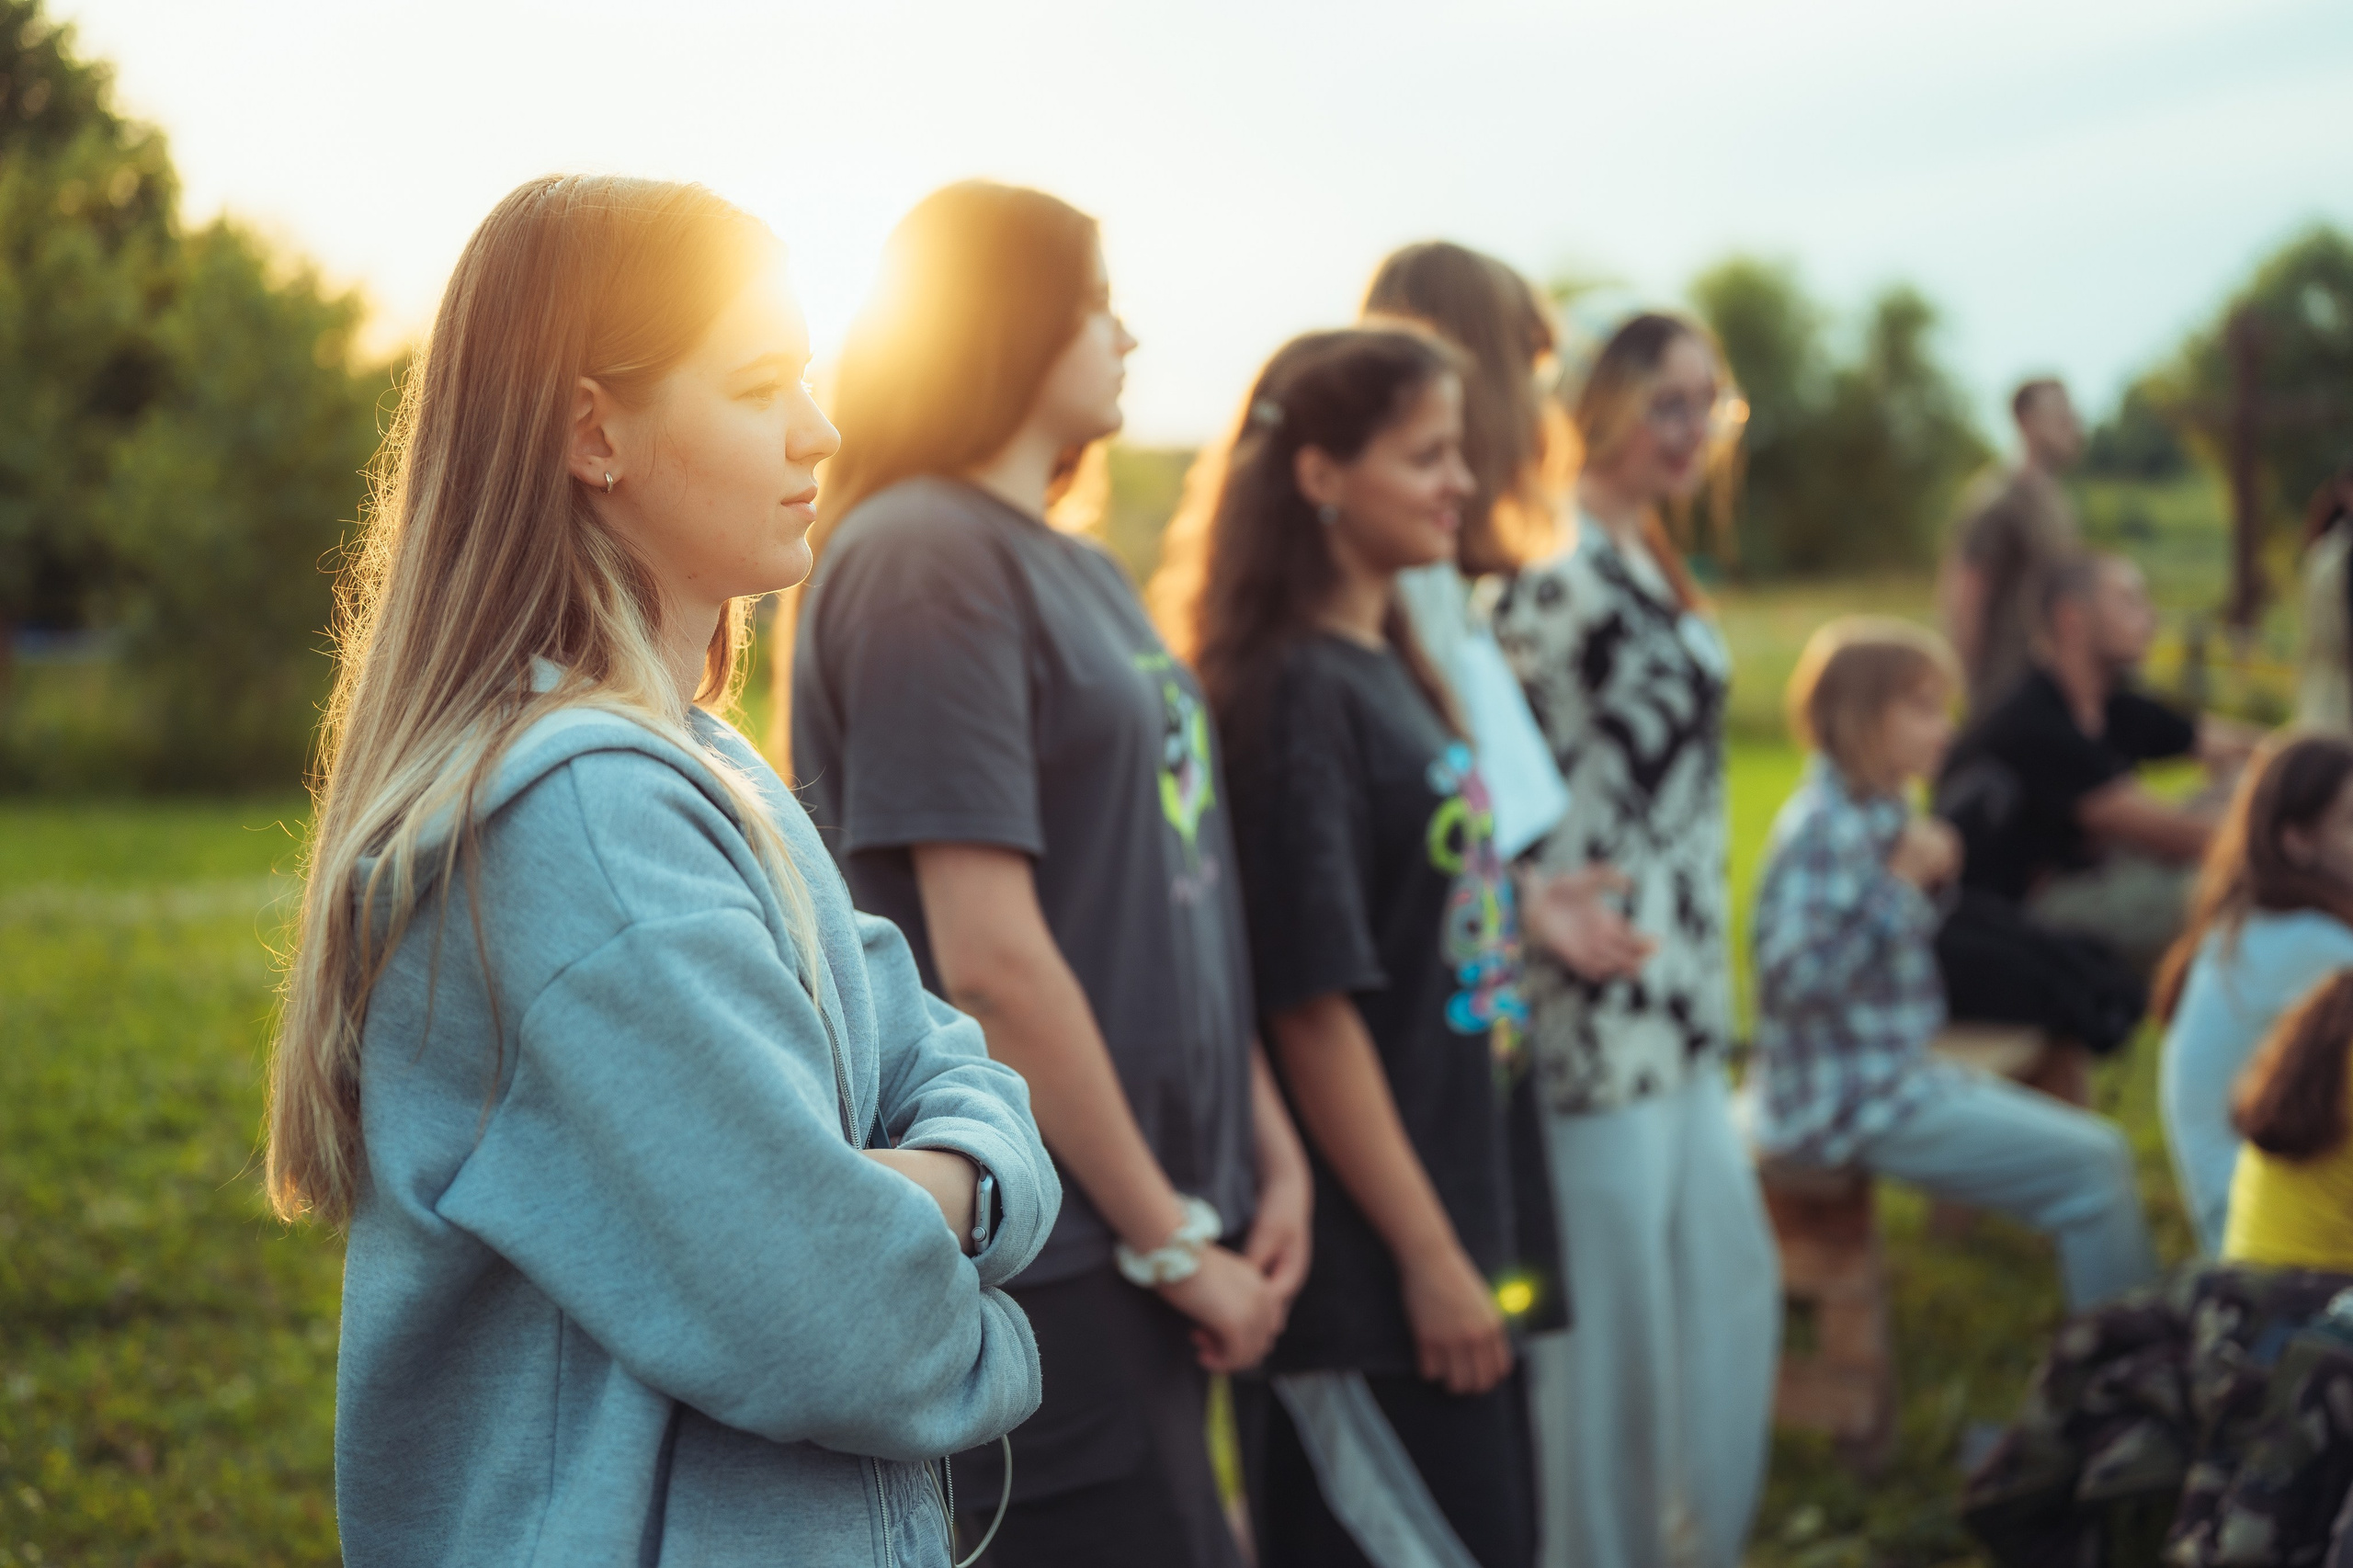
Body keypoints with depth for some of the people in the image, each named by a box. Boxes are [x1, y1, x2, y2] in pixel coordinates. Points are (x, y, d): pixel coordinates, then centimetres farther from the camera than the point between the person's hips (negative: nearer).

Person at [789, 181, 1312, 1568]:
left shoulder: (1086, 569, 15)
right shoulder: (925, 559, -13)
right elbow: (989, 959, -19)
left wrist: (1271, 1151, 9)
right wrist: (1172, 1241, -14)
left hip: (1144, 1247, 9)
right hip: (1041, 1260, -9)